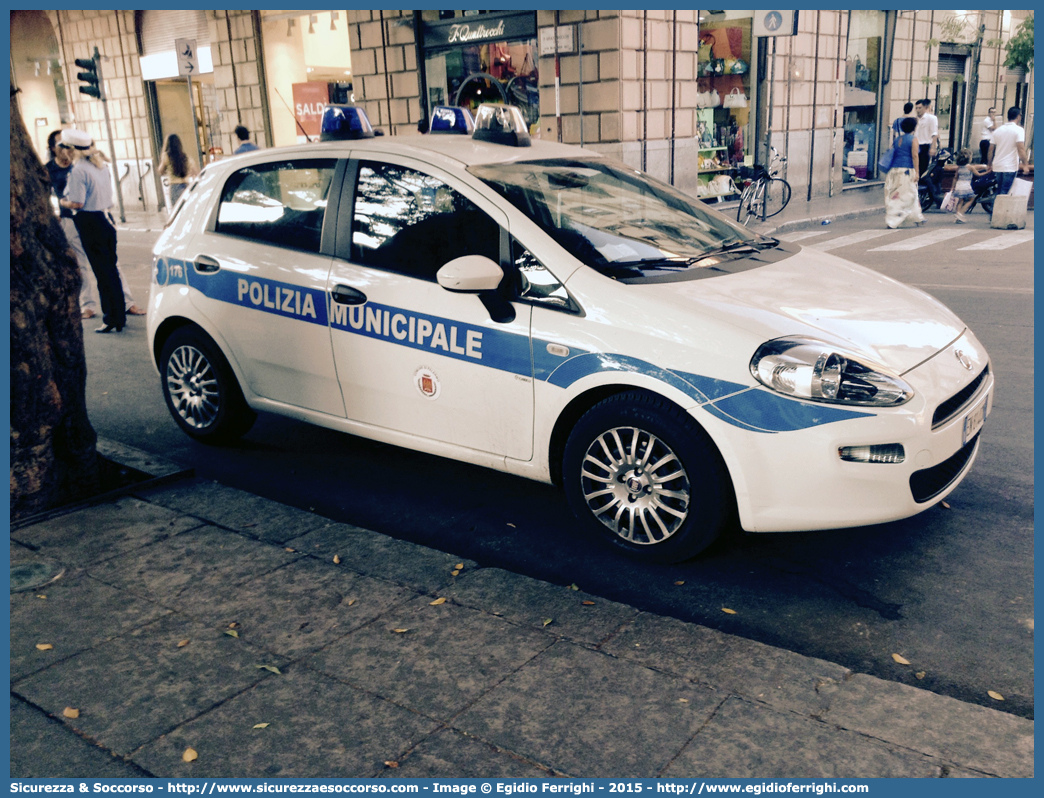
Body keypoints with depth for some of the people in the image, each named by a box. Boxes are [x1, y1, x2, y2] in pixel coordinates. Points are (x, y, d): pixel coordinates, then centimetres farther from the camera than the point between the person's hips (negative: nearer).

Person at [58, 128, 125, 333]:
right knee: (111, 268, 15)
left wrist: (62, 201, 1)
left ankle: (113, 320, 0)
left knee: (103, 272, -4)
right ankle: (119, 314, 21)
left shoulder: (79, 170, -15)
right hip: (106, 218, 8)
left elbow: (77, 203, -18)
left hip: (90, 223, -8)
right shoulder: (101, 166, 11)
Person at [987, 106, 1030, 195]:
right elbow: (1021, 149, -16)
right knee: (1005, 192, -5)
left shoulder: (997, 130, 9)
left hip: (997, 166, 6)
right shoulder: (1019, 130, -7)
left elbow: (991, 150, 11)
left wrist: (989, 165, 20)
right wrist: (1026, 164, -12)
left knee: (999, 191, 16)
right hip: (1010, 167, -6)